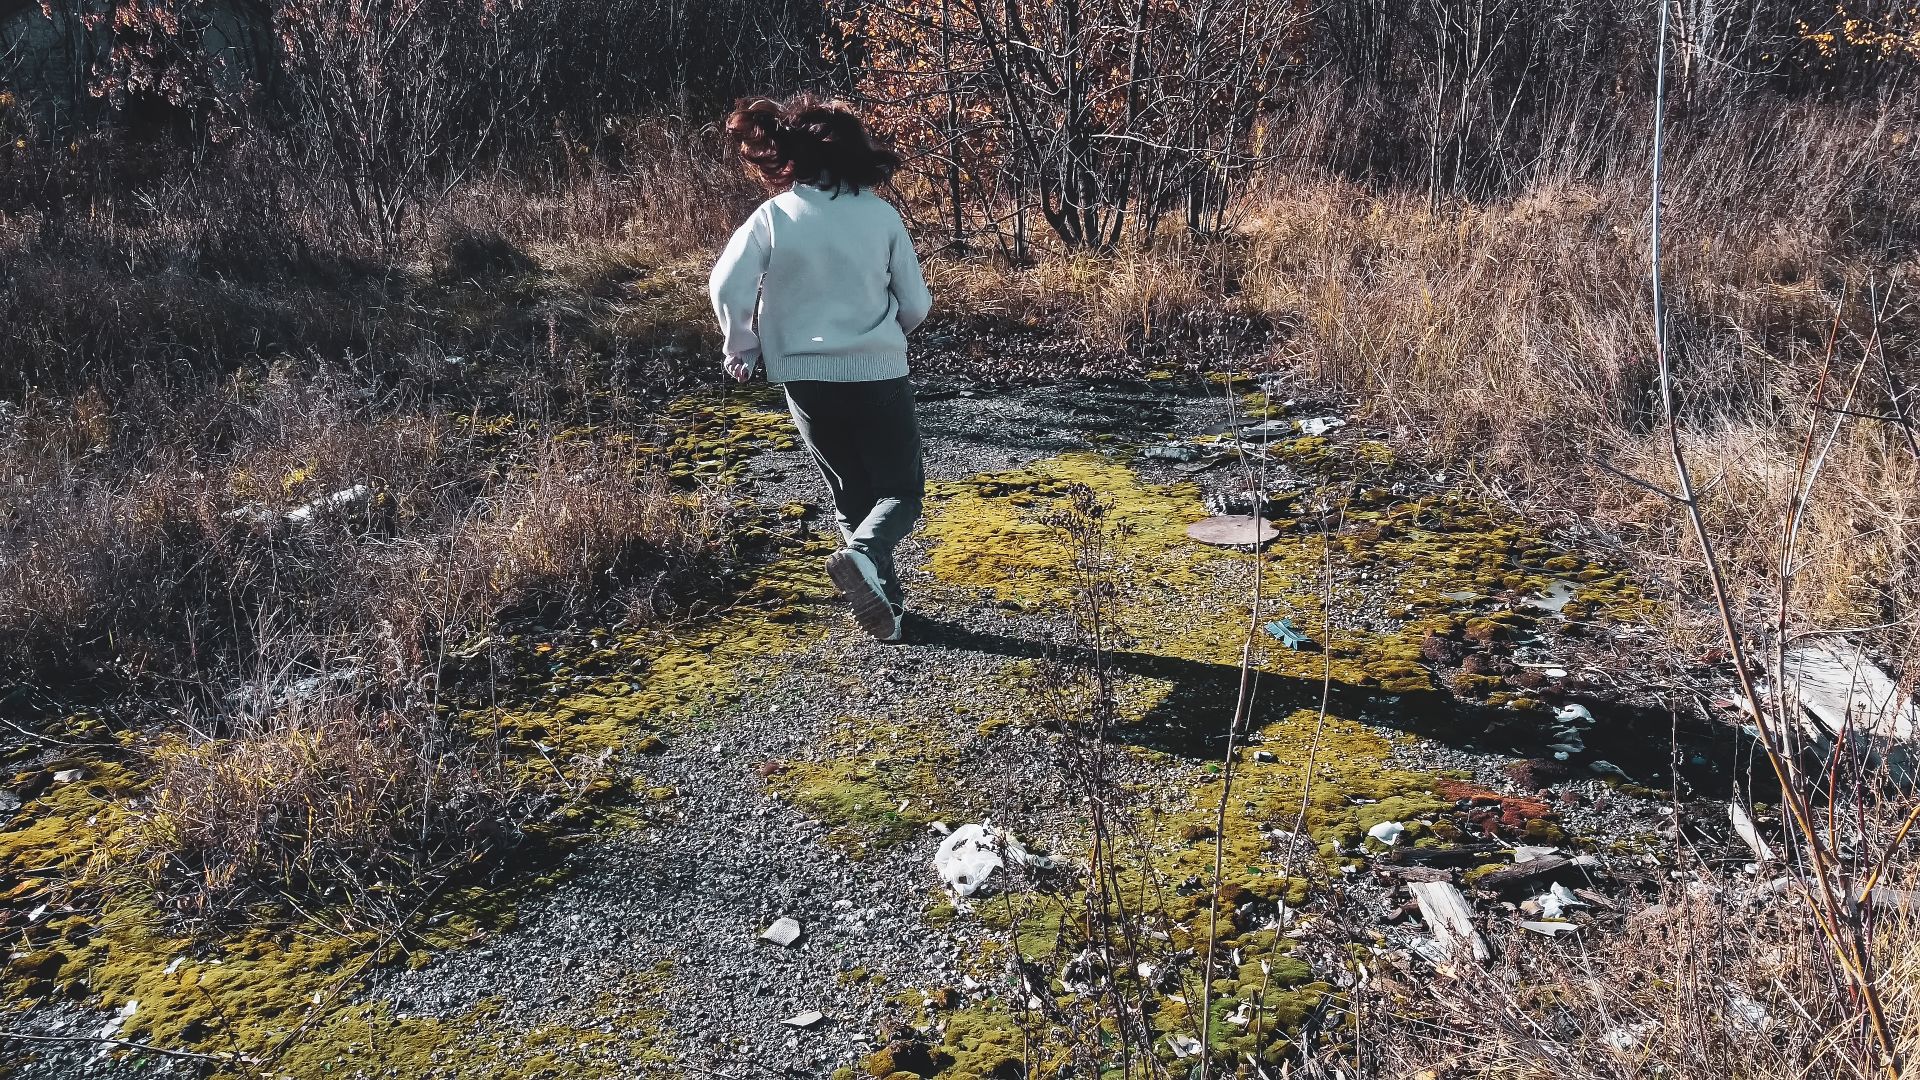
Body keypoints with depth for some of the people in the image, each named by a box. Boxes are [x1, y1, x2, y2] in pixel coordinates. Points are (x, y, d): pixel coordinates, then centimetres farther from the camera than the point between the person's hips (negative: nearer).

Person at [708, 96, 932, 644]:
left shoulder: (773, 216, -6)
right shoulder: (881, 214, -2)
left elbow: (727, 286, -15)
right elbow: (915, 303, 2)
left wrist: (741, 349, 2)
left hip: (807, 379, 1)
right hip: (880, 376, -1)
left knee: (851, 494, 18)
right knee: (901, 490, 11)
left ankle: (886, 599, 15)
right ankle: (864, 556, -19)